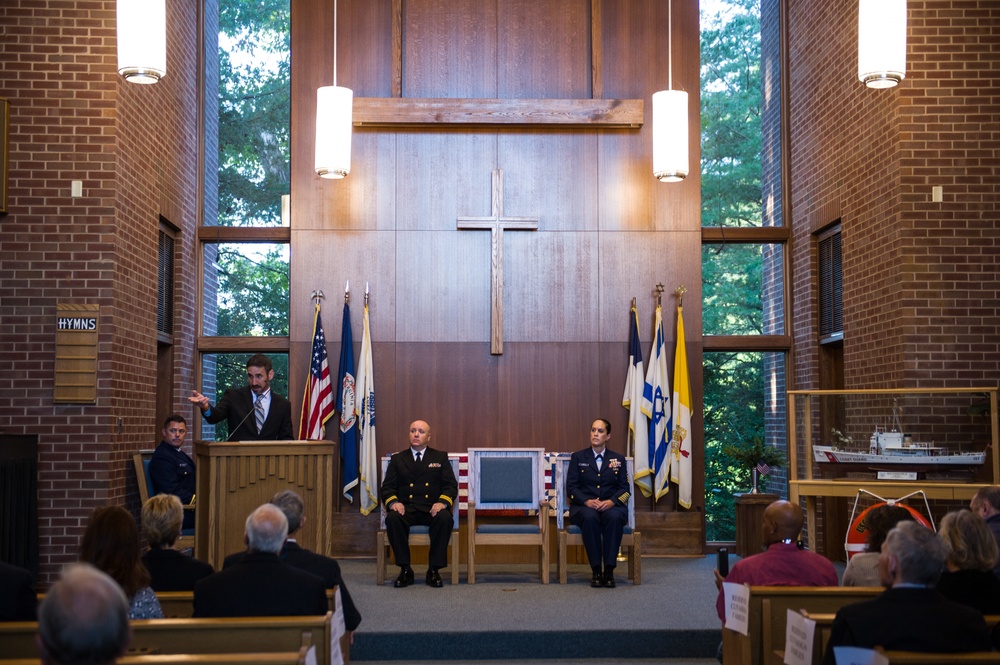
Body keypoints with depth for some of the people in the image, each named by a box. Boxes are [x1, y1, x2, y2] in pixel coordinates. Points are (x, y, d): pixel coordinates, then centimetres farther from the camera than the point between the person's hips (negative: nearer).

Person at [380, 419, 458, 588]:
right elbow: (387, 487, 10)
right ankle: (405, 570, -22)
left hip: (432, 509, 0)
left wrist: (442, 502, -15)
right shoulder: (397, 459, 19)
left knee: (445, 518, -35)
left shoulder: (440, 457, 17)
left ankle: (434, 570, -24)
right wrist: (393, 502, -14)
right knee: (392, 518, -34)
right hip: (406, 508, 1)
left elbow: (451, 485, 8)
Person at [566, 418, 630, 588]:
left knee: (614, 517, -36)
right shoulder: (578, 457, 13)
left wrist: (612, 501, -14)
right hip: (584, 507, -1)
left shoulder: (618, 459, 16)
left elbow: (624, 489, 7)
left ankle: (609, 570, -32)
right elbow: (571, 487, 4)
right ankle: (596, 570, -31)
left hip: (611, 506, 1)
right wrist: (587, 501, -16)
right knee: (590, 517, -37)